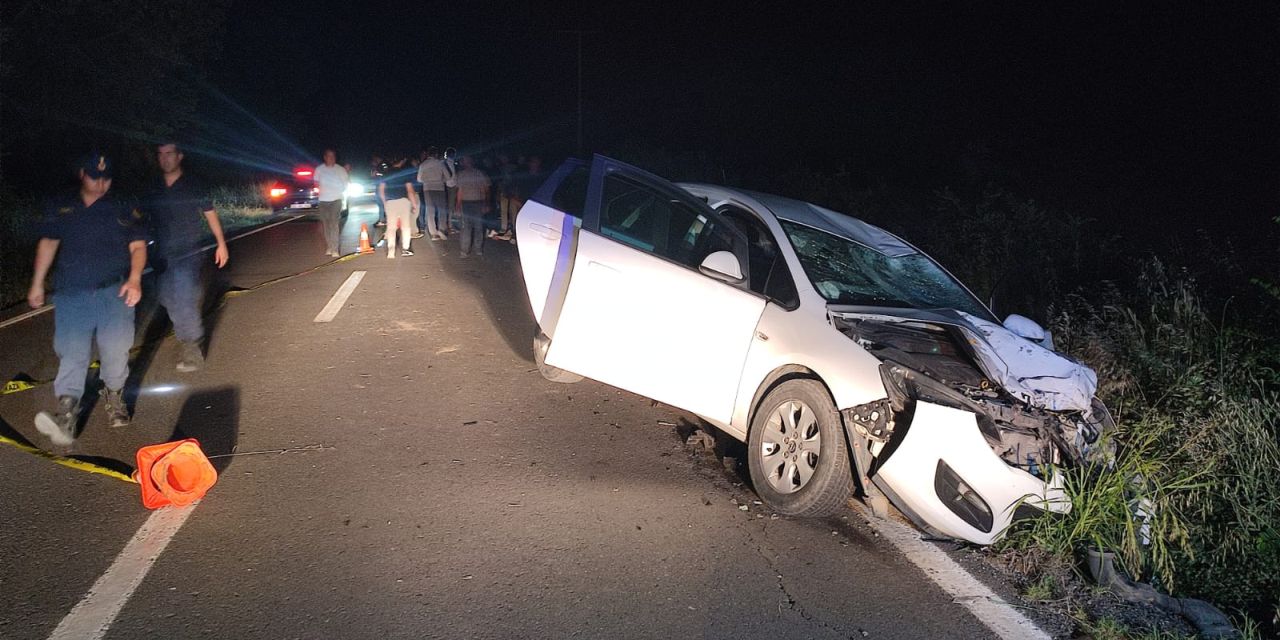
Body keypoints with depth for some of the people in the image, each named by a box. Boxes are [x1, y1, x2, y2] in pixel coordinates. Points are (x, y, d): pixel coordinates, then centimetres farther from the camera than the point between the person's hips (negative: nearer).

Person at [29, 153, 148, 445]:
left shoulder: (124, 210, 7)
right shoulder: (60, 208, 12)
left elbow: (138, 246, 3)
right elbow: (48, 244, 17)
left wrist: (135, 279, -13)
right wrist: (37, 284, 16)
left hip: (115, 292, 0)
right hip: (71, 295, 1)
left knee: (116, 350, 0)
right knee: (72, 352, -7)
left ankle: (114, 398, 20)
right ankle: (66, 413, -15)